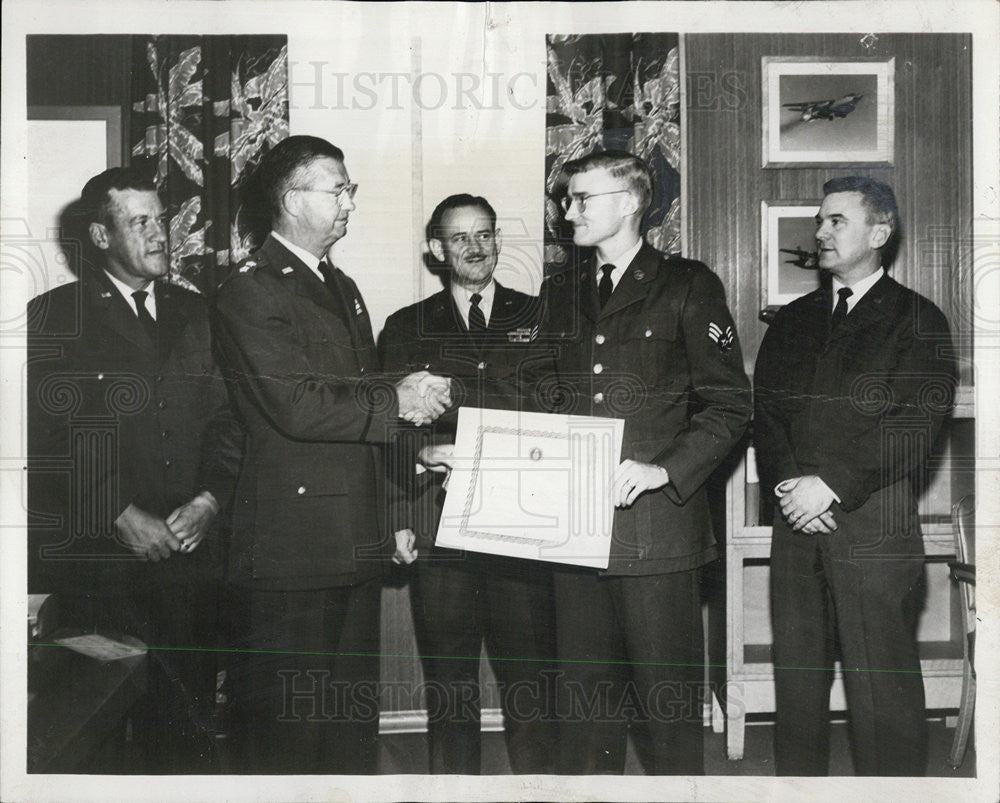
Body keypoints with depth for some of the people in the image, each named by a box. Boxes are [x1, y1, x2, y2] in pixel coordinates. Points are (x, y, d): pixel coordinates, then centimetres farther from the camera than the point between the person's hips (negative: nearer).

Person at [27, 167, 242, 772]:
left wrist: (209, 499, -4)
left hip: (191, 553, 3)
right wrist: (120, 516, -11)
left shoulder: (194, 314, 15)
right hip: (97, 559, -3)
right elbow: (44, 439, -5)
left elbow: (225, 419, 12)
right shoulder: (52, 318, 2)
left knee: (189, 725, 5)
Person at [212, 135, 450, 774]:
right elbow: (296, 406, -20)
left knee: (356, 718, 14)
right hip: (291, 548, -8)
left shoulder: (343, 288, 20)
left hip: (357, 543, 9)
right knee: (287, 724, -2)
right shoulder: (251, 290, -9)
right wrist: (395, 400, -11)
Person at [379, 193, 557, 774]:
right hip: (440, 526, 0)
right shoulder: (406, 329, 12)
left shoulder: (538, 319, 13)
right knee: (448, 682, 6)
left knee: (531, 677, 0)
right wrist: (398, 519, -1)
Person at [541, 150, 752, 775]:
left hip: (658, 525, -5)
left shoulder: (688, 286, 0)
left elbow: (730, 404, -3)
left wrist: (664, 469, -15)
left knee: (666, 705, 0)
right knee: (584, 696, 12)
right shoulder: (561, 294, 17)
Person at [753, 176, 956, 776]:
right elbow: (766, 411, 11)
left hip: (874, 527, -5)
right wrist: (787, 484, -7)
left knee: (883, 683, -2)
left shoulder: (917, 319, 2)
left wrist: (831, 485, -14)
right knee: (796, 674, 9)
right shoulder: (794, 320, 18)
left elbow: (918, 423, -9)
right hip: (797, 523, 5)